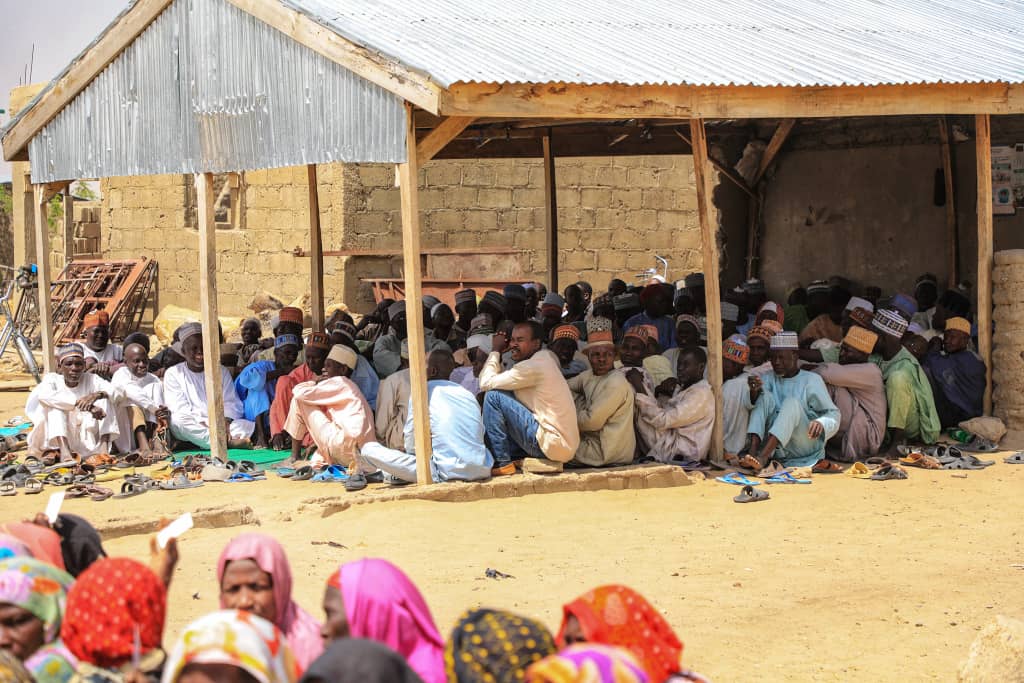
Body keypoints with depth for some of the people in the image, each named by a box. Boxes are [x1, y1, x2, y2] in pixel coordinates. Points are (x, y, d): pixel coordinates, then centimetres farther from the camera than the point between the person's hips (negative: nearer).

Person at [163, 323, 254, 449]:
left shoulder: (221, 372, 18)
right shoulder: (173, 374, 9)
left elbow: (231, 403, 7)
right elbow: (179, 408, -3)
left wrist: (225, 422, -16)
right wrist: (204, 425, -19)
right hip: (192, 427, -2)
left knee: (248, 425, -23)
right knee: (178, 421, -37)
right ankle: (228, 441, -42)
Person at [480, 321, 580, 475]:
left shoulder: (532, 367, -16)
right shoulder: (546, 358, 15)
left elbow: (486, 383, -13)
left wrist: (495, 351, -1)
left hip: (553, 444, -10)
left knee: (494, 396, -11)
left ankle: (502, 463, -6)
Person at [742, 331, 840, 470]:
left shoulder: (811, 380, 4)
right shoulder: (768, 378, 14)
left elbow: (833, 414, -3)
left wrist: (821, 423, -26)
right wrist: (753, 393, -25)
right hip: (776, 449, 3)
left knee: (792, 402, -28)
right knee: (765, 396, -14)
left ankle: (763, 457, -47)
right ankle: (753, 451, -35)